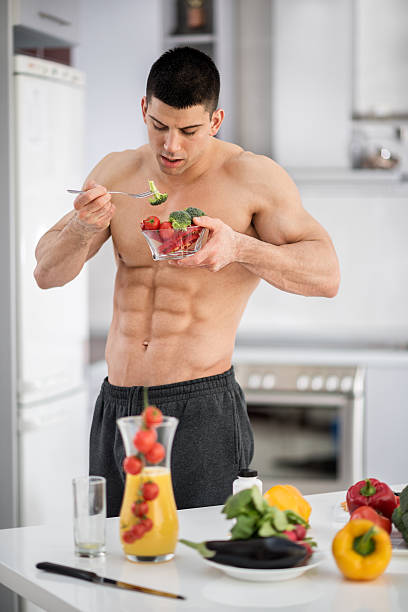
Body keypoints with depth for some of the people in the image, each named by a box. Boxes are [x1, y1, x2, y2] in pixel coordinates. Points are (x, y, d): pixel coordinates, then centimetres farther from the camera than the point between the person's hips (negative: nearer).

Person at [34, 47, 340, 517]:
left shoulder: (254, 178, -4)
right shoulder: (116, 173, 8)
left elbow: (326, 276, -7)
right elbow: (47, 272, 8)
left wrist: (238, 247, -23)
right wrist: (83, 228, -14)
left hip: (202, 407, -4)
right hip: (117, 408, 4)